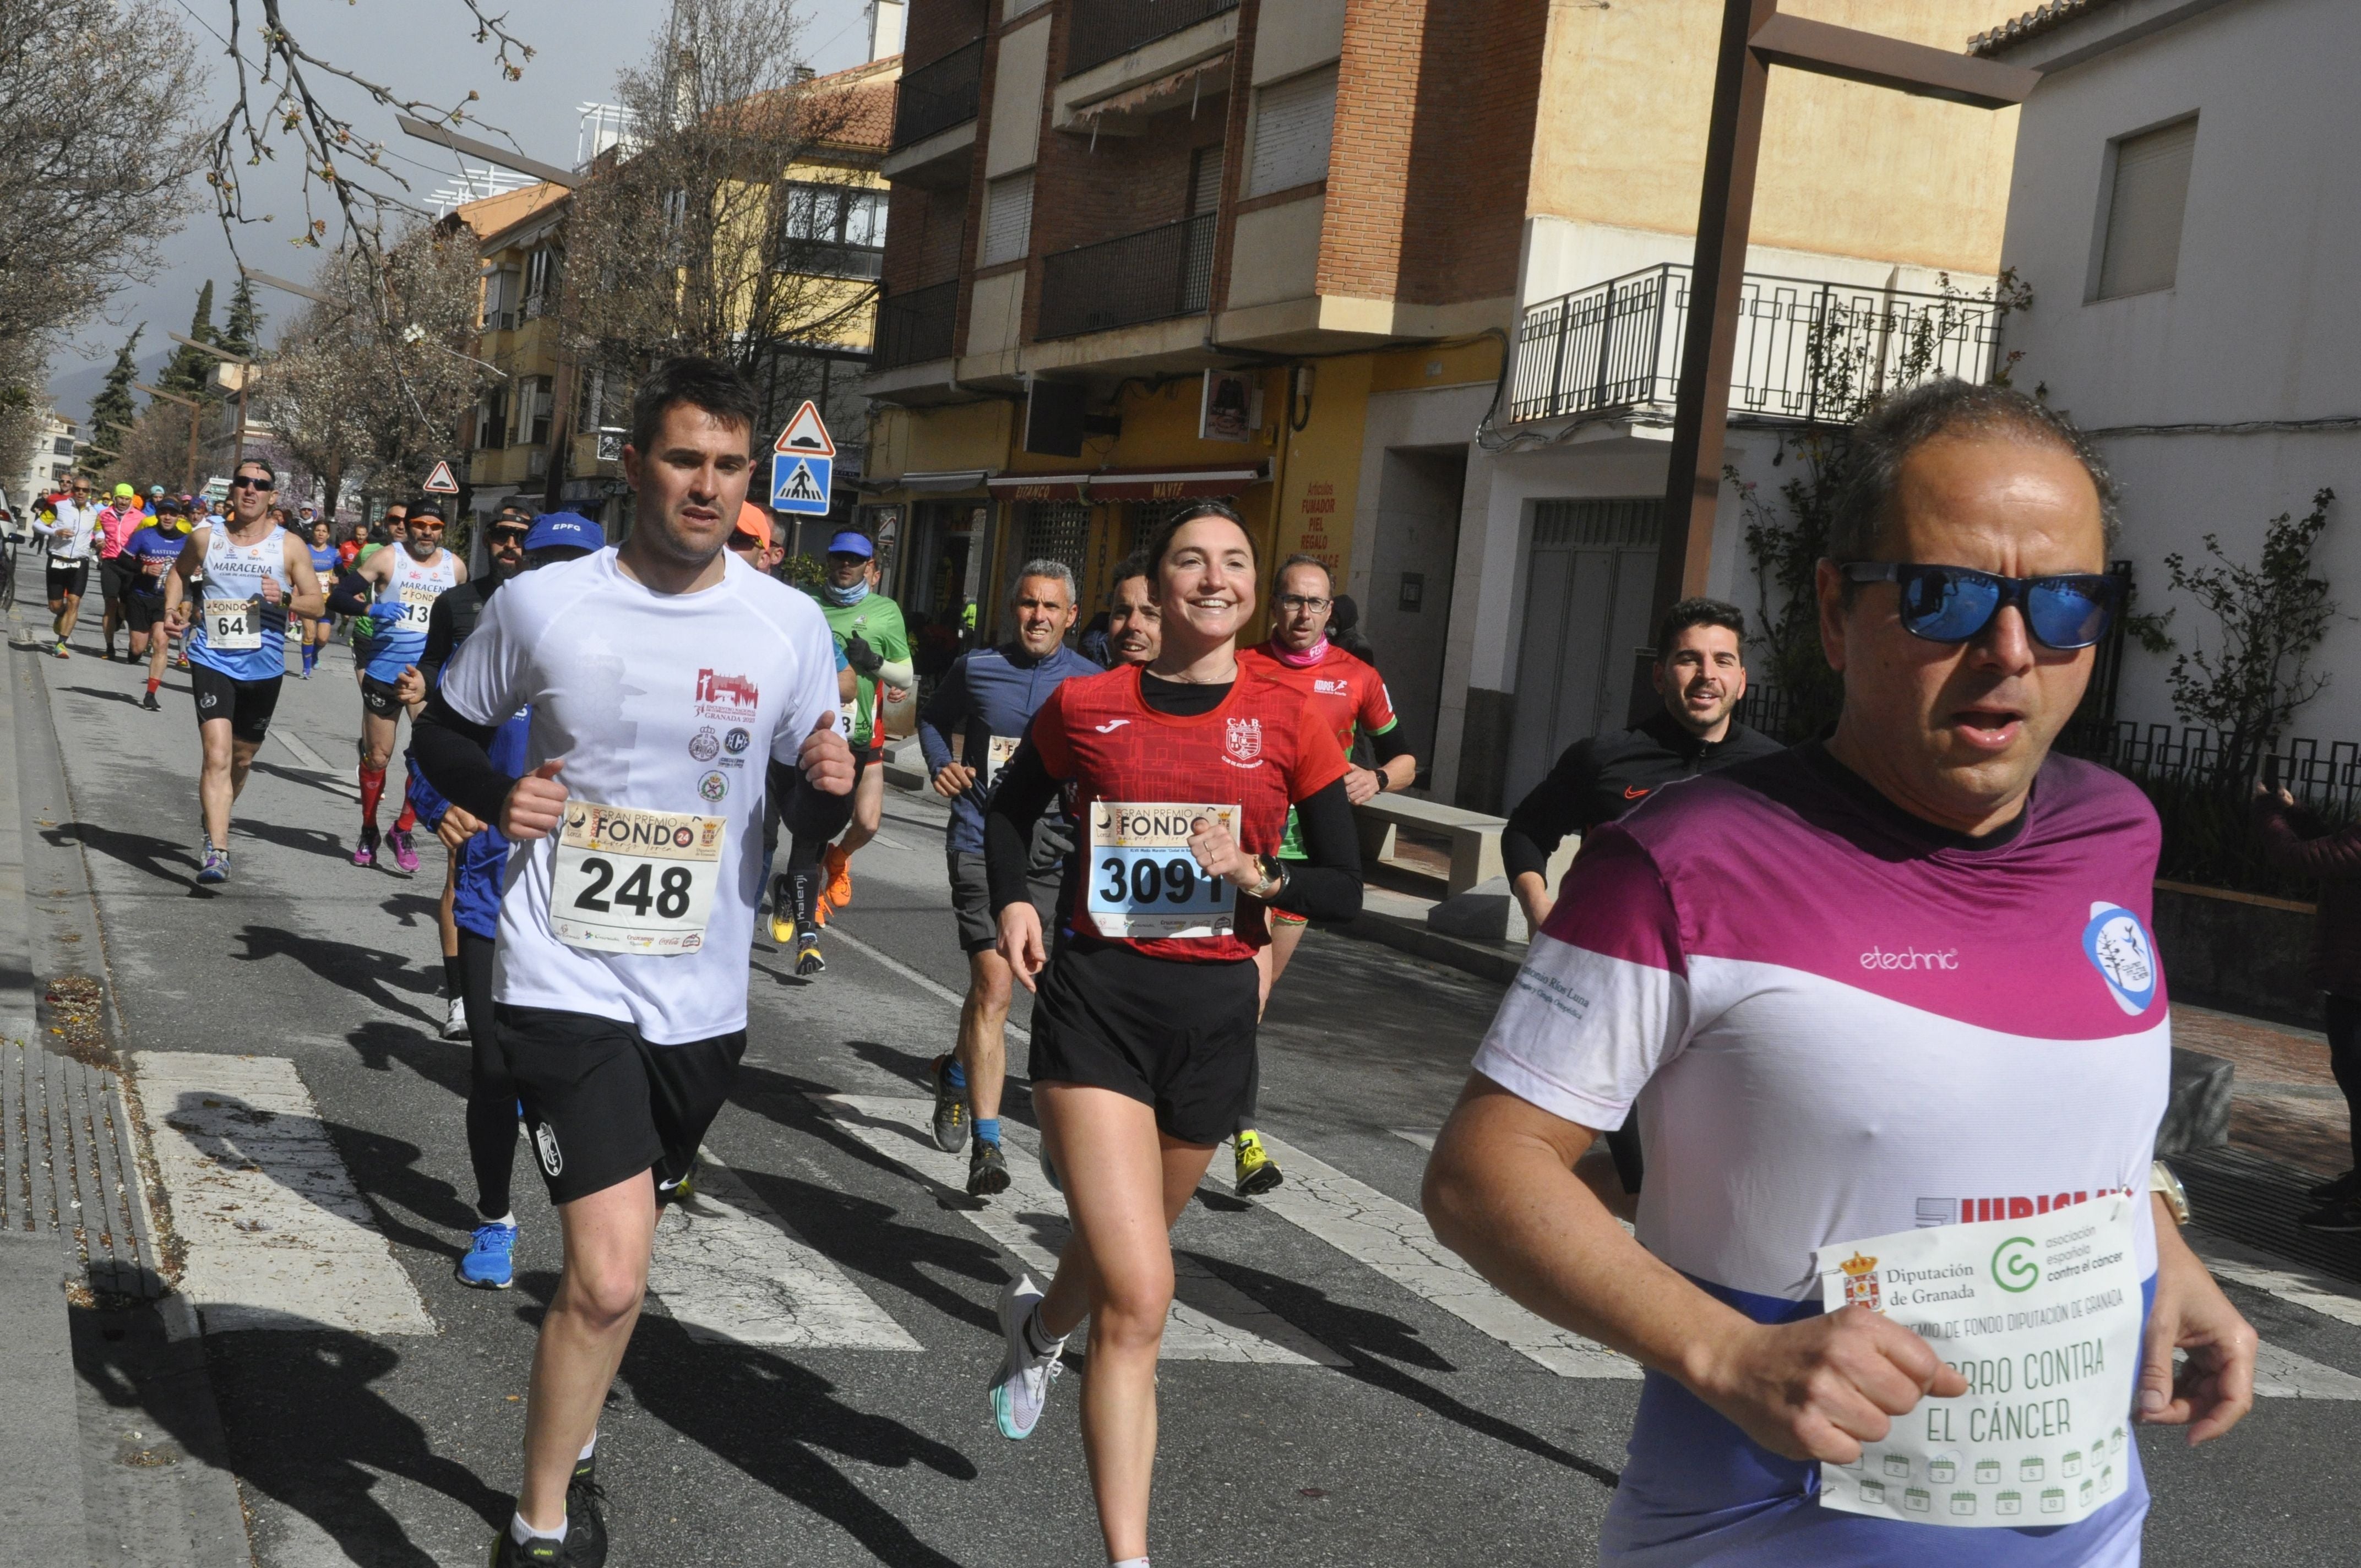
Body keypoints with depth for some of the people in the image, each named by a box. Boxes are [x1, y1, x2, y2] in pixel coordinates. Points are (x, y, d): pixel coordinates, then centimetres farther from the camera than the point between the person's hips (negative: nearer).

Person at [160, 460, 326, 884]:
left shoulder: (289, 546, 0)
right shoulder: (205, 538, 2)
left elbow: (316, 603, 1)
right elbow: (179, 572, 22)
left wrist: (286, 598, -19)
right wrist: (172, 608, 5)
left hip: (263, 669, 2)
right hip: (213, 662, -2)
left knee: (242, 760, 17)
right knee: (217, 756, -17)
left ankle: (214, 826, 43)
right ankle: (217, 852, -21)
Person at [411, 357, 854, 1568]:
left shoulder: (789, 626, -1)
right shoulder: (541, 605, -6)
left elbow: (816, 822, 7)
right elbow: (443, 731, 10)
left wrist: (831, 785, -17)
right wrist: (497, 796, -11)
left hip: (703, 992, 3)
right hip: (565, 977, -3)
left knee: (612, 1261, 21)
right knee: (611, 1275, -15)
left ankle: (570, 1443, 50)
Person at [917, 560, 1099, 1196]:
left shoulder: (1092, 684, 3)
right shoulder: (975, 669, 4)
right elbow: (933, 719, 21)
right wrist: (941, 765, 2)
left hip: (1053, 853, 2)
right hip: (981, 845, -2)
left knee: (990, 986, 11)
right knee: (994, 984, -13)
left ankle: (958, 1071, 43)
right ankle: (987, 1143, -8)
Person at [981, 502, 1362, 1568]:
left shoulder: (1286, 720, -1)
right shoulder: (1087, 705, 0)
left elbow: (1346, 890, 2)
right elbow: (1011, 810, 18)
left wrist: (1252, 875, -17)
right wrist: (1014, 901, 0)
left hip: (1214, 1012, 2)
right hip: (1096, 999, -2)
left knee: (1125, 1260, 23)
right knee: (1140, 1299, -15)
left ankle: (1040, 1323, 60)